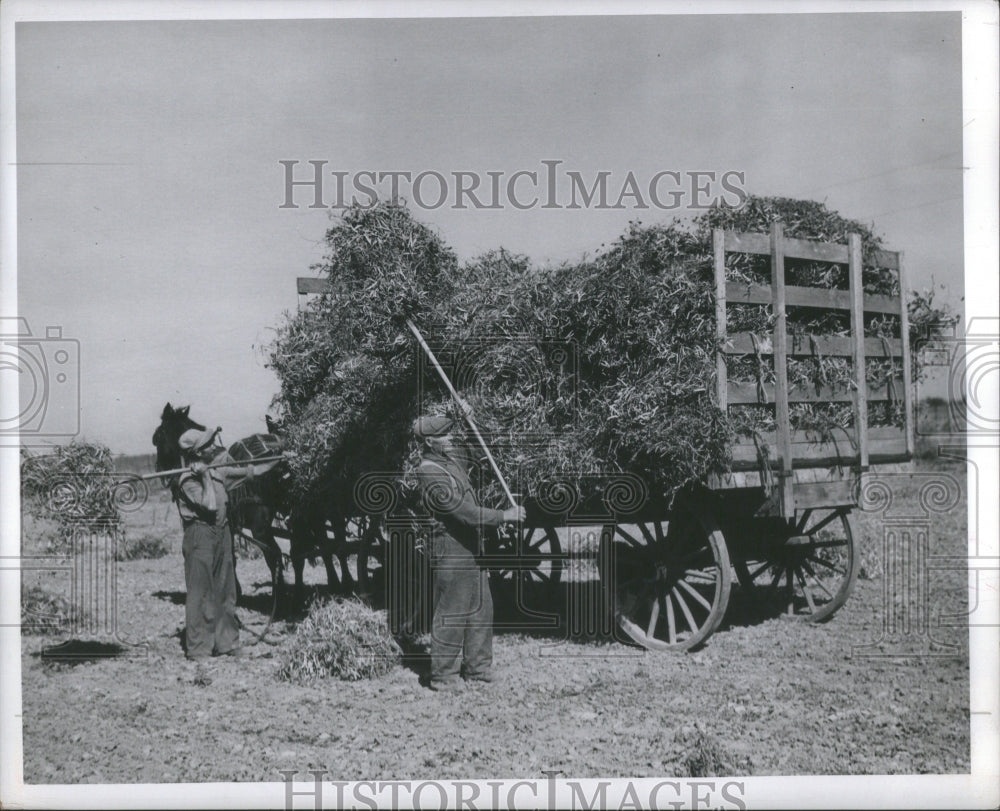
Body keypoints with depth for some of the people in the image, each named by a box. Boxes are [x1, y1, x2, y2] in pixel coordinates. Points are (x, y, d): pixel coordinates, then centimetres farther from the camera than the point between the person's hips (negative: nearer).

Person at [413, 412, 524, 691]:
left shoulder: (451, 459, 9)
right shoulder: (430, 473, -20)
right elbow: (464, 512, -25)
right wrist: (504, 516, -21)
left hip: (472, 550, 10)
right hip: (452, 553, -10)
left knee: (480, 609, 15)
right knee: (451, 614, -2)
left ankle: (477, 669, 25)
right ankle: (444, 676, 7)